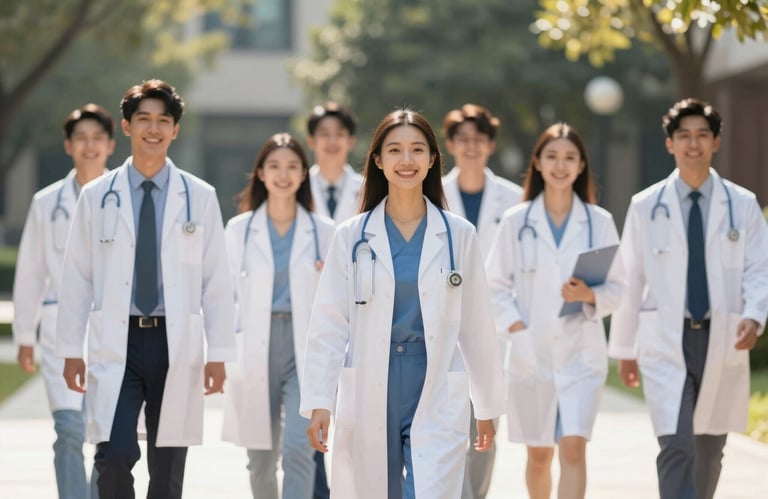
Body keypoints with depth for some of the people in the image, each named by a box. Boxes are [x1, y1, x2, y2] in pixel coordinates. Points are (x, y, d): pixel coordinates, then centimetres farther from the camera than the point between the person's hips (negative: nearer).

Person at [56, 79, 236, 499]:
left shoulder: (200, 197, 4)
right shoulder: (97, 197, 4)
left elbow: (216, 281, 4)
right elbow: (77, 278, 5)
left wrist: (218, 354, 0)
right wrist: (70, 350, 2)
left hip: (176, 345, 1)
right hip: (116, 344, -1)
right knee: (115, 456, -15)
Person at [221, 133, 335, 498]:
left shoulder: (324, 232, 6)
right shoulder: (239, 229, 6)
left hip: (306, 352, -1)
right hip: (255, 352, 1)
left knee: (298, 451, -15)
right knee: (261, 458, 10)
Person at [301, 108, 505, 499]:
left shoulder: (459, 235, 3)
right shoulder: (352, 236, 2)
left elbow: (476, 325, 7)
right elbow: (329, 326, 0)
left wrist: (488, 405, 10)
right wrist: (318, 403, -9)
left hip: (437, 397, -1)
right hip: (368, 395, 1)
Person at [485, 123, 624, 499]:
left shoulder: (599, 222, 3)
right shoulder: (516, 222, 3)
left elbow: (617, 288, 5)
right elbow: (496, 285, 4)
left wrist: (590, 296, -15)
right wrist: (514, 325, -10)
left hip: (581, 351, -1)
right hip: (531, 352, 1)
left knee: (573, 448, -14)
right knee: (539, 453, 11)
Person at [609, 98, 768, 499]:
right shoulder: (645, 206, 4)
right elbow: (630, 278, 7)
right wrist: (624, 348, 8)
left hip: (722, 342, 2)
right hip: (665, 343, -2)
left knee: (709, 450, 12)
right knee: (675, 447, -15)